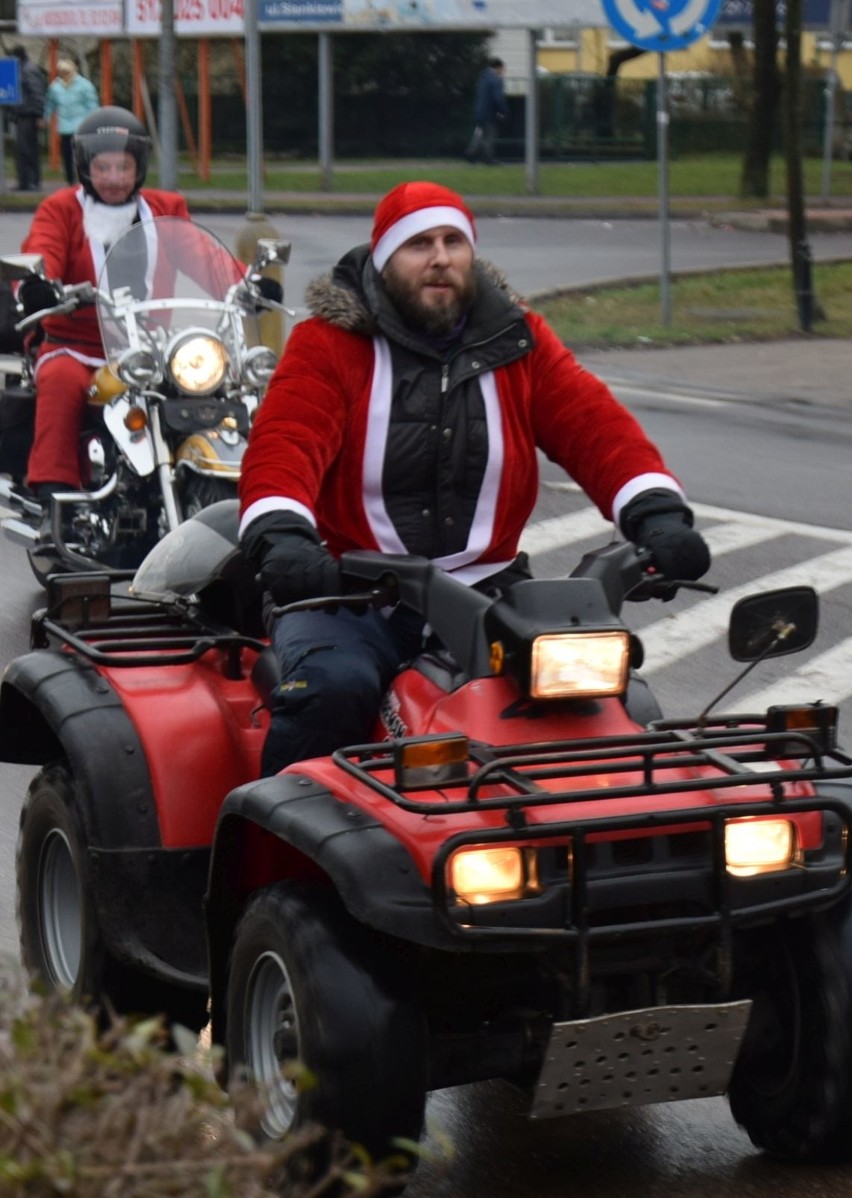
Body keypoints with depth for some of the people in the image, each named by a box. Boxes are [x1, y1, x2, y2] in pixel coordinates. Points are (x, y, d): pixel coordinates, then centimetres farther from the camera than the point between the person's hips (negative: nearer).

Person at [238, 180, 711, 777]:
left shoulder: (518, 342, 12)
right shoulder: (327, 344, 2)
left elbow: (596, 427, 2)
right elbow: (283, 446, -13)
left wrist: (657, 515, -19)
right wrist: (281, 537, -35)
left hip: (487, 590, 3)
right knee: (332, 686, -33)